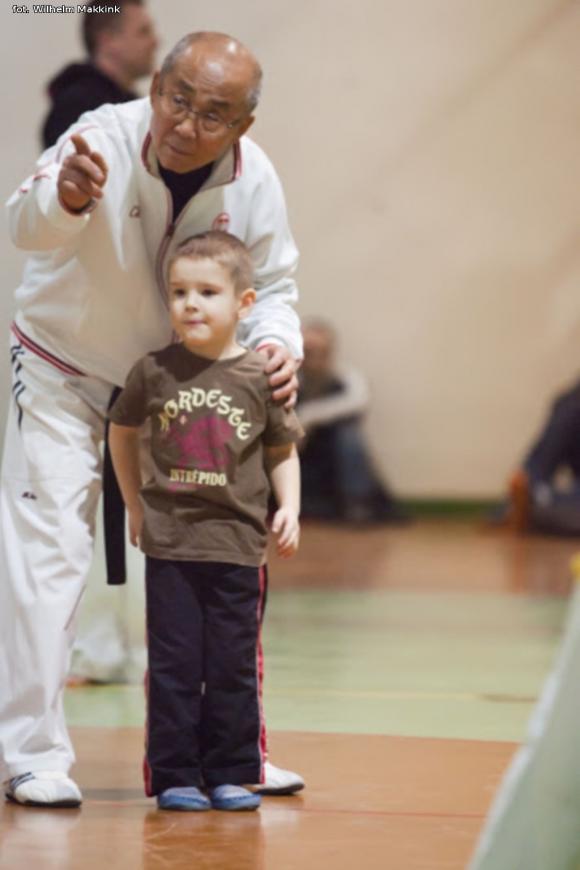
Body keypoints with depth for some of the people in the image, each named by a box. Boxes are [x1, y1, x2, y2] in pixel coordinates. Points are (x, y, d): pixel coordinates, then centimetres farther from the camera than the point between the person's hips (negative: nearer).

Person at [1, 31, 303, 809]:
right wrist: (66, 197, -74)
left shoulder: (254, 180, -18)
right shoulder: (105, 139, -32)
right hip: (63, 371, -4)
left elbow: (272, 286, -4)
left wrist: (275, 343, -26)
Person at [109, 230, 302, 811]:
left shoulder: (258, 378, -2)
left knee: (234, 666, 6)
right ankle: (174, 777, 7)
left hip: (237, 545, 0)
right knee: (174, 665, 2)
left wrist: (289, 508, -7)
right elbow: (121, 431, 14)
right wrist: (135, 505, 11)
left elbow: (283, 451, 8)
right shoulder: (154, 372, -2)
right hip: (170, 544, 0)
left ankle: (230, 774, 15)